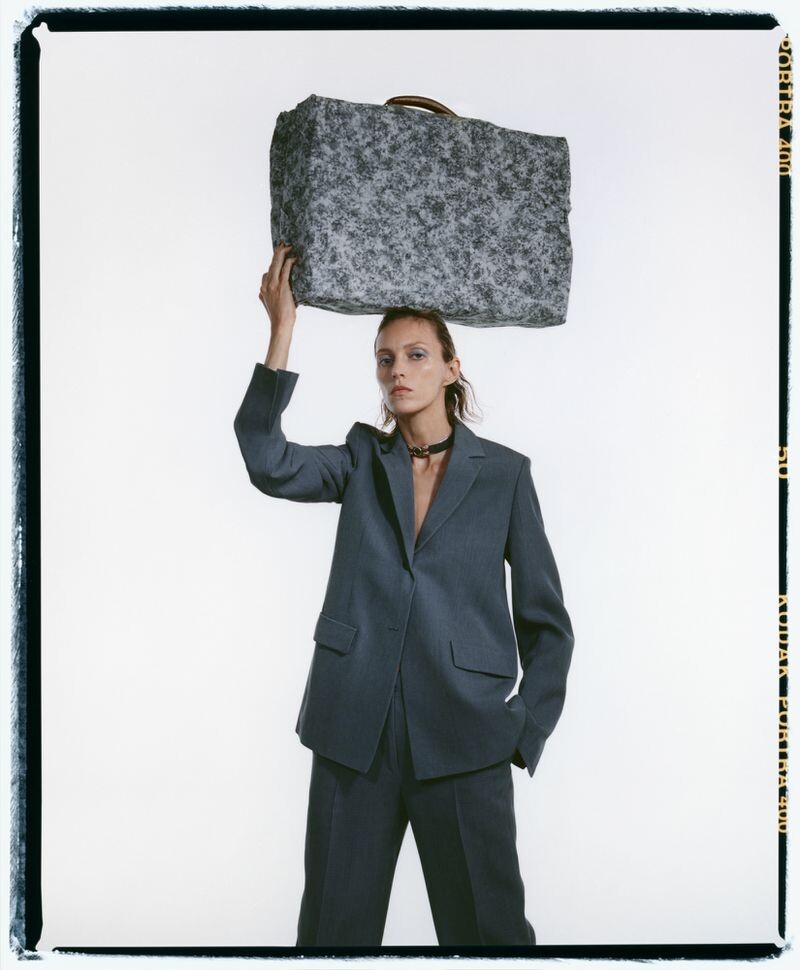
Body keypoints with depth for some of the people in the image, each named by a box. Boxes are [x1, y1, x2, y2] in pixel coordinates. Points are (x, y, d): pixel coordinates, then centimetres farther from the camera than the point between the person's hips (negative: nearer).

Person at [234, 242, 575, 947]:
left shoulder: (504, 472, 4)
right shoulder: (363, 462, 10)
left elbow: (546, 621, 6)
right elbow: (268, 463, -11)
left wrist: (525, 733, -2)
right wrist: (283, 329, -15)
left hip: (462, 740, -2)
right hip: (354, 733, 2)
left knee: (487, 929, 6)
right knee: (335, 927, 11)